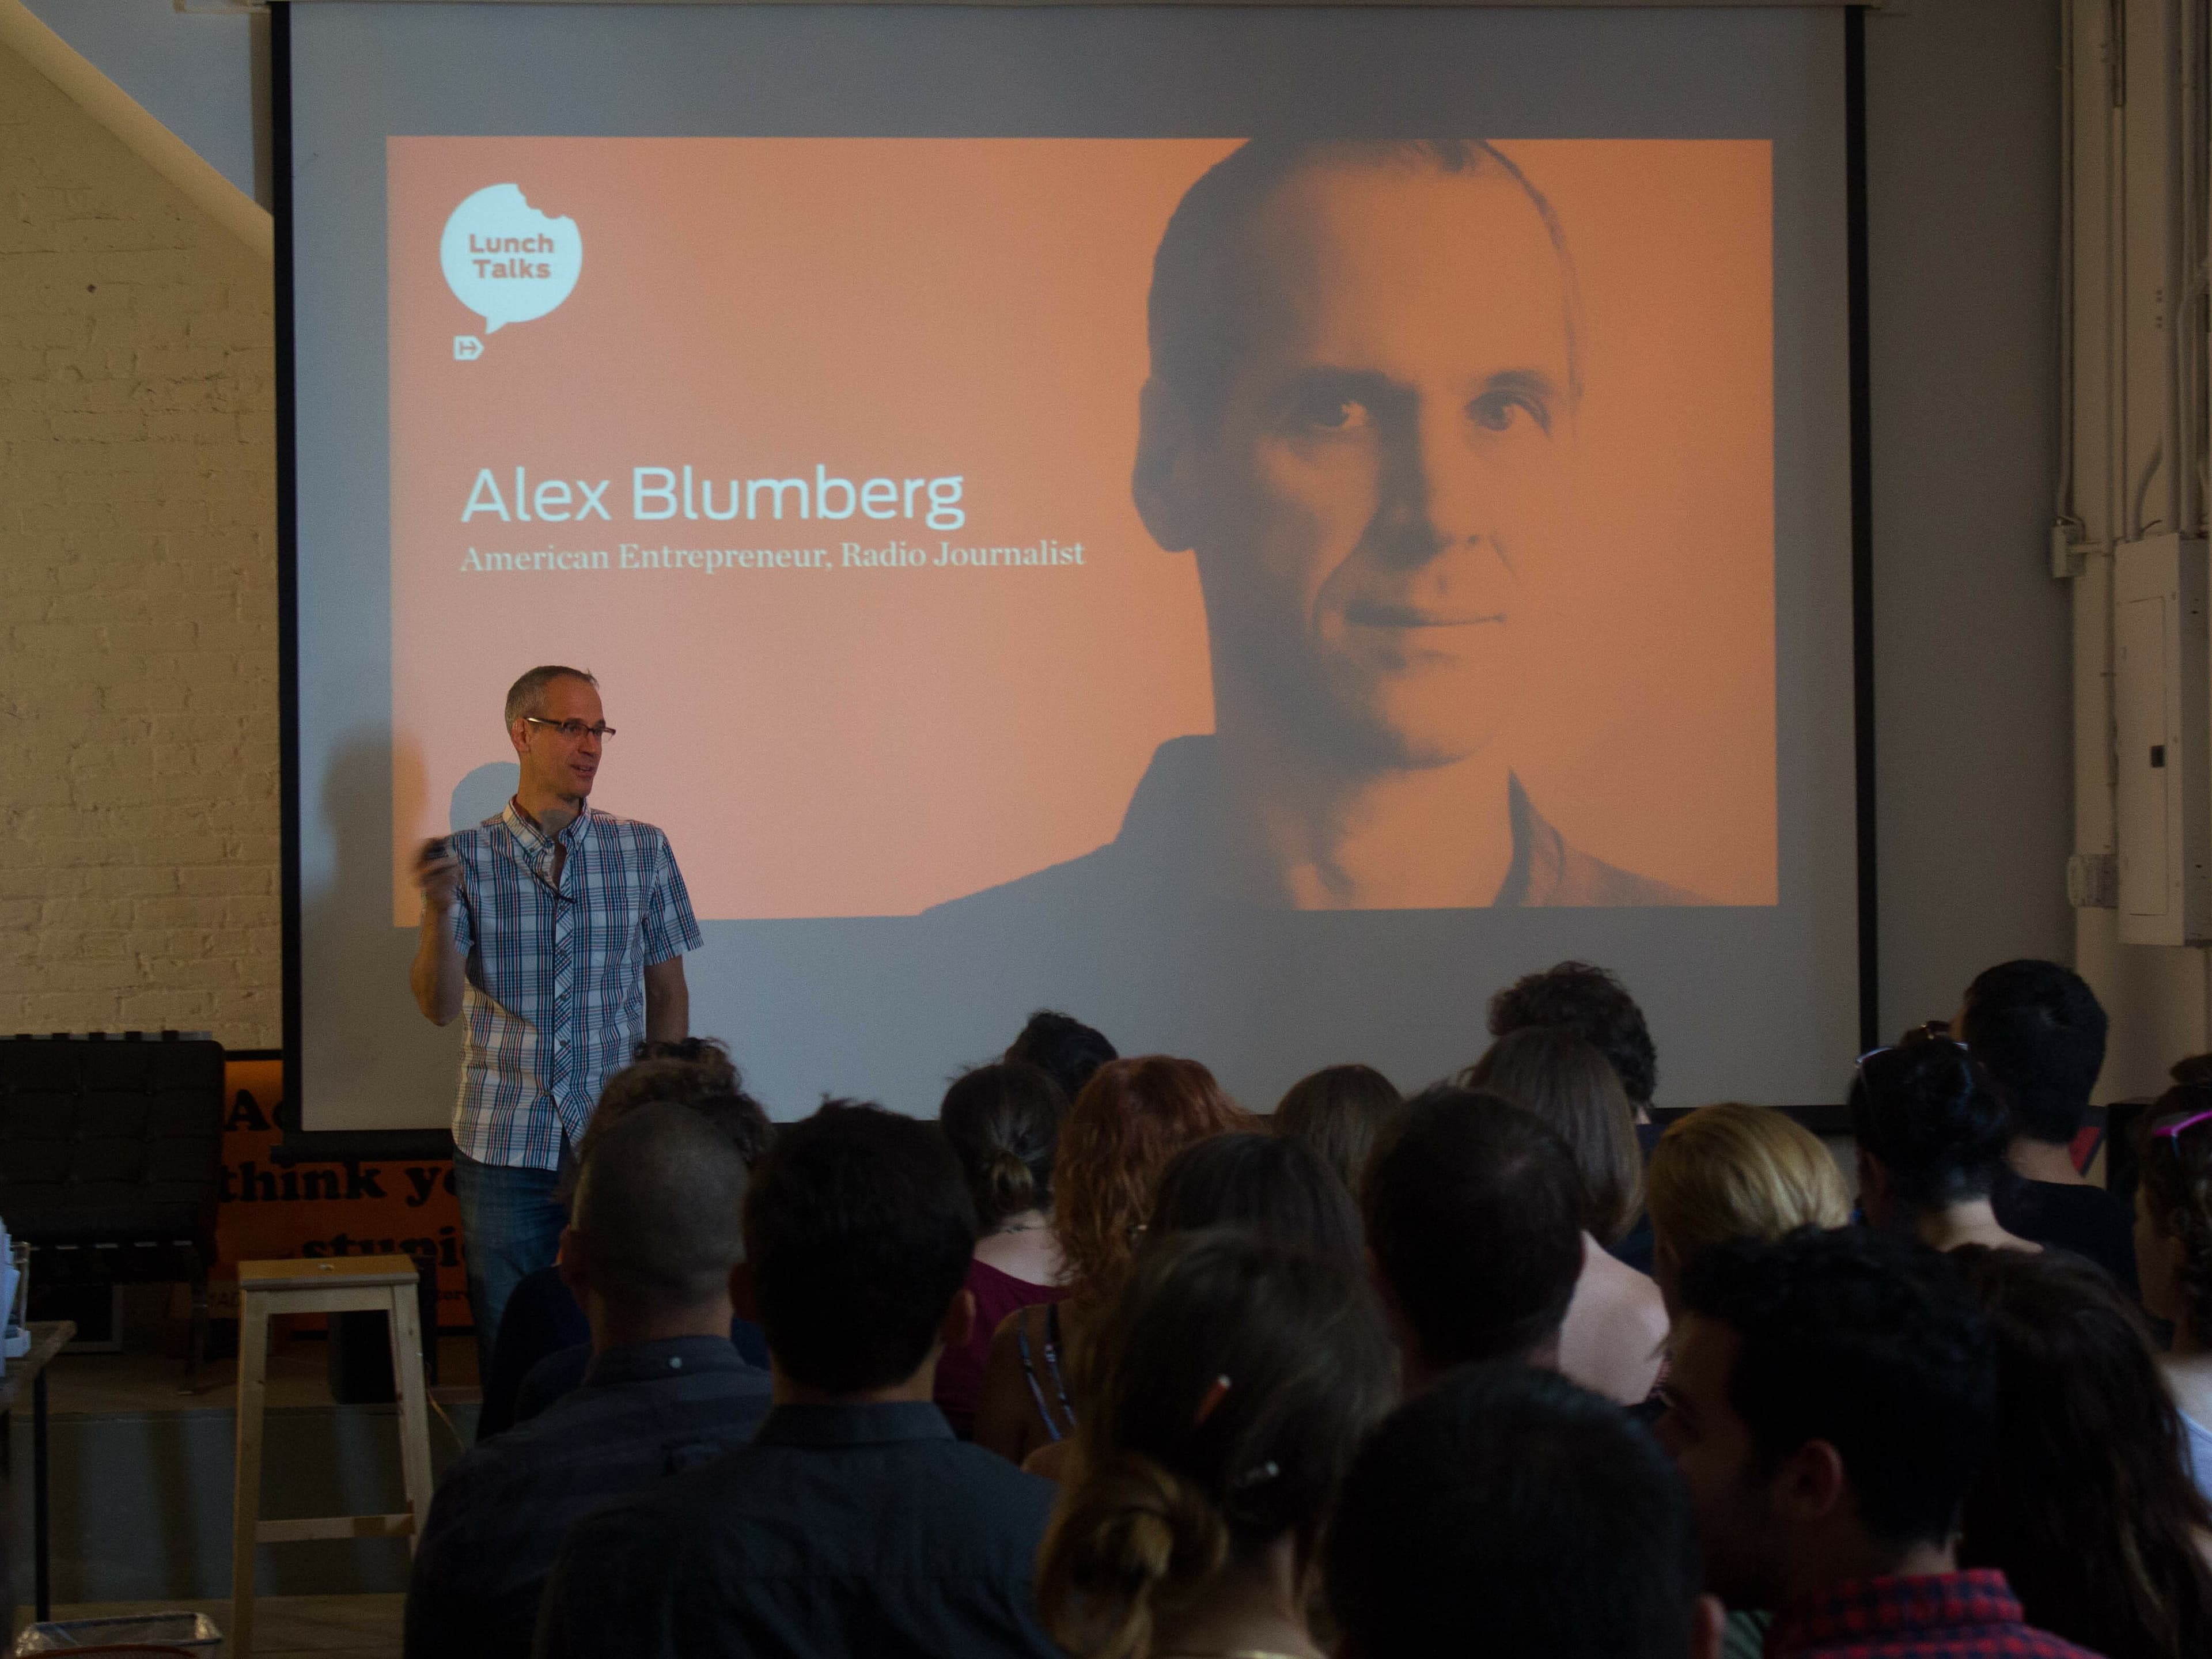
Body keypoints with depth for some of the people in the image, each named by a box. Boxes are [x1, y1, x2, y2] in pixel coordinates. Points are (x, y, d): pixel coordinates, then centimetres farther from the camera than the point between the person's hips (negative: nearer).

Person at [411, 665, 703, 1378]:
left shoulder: (642, 850, 4)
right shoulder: (468, 859, 0)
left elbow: (668, 990, 10)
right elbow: (439, 1006, -8)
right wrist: (438, 910, -24)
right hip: (503, 1148, -1)